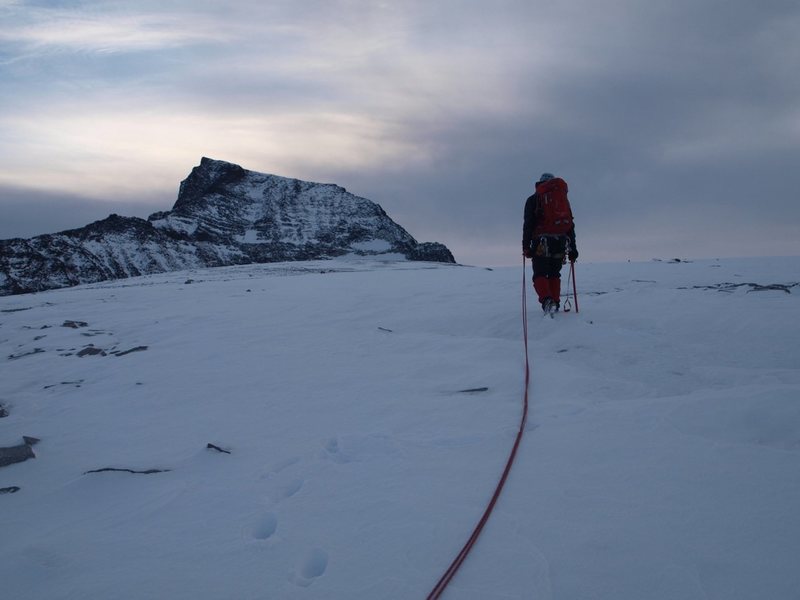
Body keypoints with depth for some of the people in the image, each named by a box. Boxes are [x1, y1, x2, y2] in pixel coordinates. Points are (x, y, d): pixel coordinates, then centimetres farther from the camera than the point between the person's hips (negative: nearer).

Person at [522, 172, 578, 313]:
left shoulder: (534, 199, 9)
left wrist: (526, 246, -6)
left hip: (542, 243, -3)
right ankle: (555, 303, 9)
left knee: (540, 274, 0)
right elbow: (571, 225, 16)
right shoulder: (564, 199, 20)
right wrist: (573, 249, 16)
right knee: (554, 274, 17)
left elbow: (528, 224, -3)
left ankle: (547, 300, -23)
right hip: (561, 242, 4)